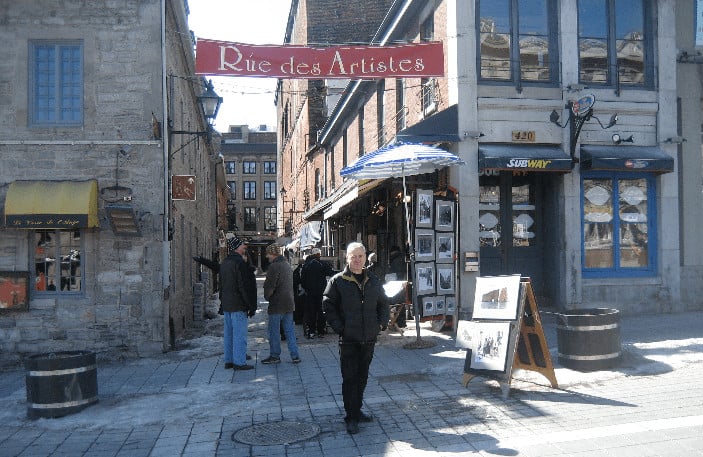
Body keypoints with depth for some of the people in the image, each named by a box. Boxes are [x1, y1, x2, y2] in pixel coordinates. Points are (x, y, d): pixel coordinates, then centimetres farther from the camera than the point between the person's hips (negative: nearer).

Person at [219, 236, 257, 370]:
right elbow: (245, 286, -18)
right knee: (239, 334, -4)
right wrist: (252, 306, -14)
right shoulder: (240, 263, -16)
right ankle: (239, 362, 0)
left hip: (226, 304, 9)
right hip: (238, 305, -9)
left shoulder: (224, 263, 12)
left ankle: (228, 361, 20)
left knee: (229, 333, 14)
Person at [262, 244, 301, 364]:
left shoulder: (274, 266, -15)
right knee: (290, 330, 11)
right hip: (289, 303, 8)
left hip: (277, 304, -8)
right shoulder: (287, 265, 13)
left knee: (274, 331, 4)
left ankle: (275, 356, 11)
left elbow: (269, 286, -18)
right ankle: (295, 355, 12)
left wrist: (267, 296, 1)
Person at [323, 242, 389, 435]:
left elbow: (383, 304, 19)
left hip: (369, 339, 5)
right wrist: (339, 328, -13)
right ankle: (351, 418, 8)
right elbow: (328, 306, -6)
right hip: (348, 339, -5)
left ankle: (356, 410, 31)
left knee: (362, 377, 16)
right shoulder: (337, 281, -5)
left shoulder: (374, 281, 9)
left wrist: (382, 323, 5)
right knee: (350, 378, -1)